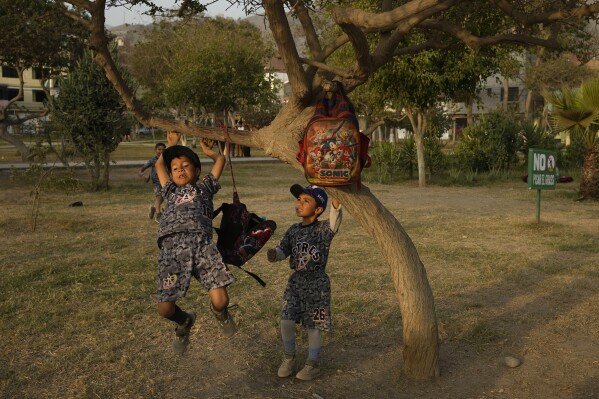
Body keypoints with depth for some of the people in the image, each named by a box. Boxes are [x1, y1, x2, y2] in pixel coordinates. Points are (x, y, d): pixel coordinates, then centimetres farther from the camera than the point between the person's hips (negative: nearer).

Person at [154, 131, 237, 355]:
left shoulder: (204, 187, 26)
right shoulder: (171, 191, 32)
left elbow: (220, 159, 33)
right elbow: (159, 165, 45)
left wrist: (205, 149, 50)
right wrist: (171, 144, 52)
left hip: (201, 244, -2)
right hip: (171, 247, 2)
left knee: (220, 300, -15)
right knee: (165, 309, -7)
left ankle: (218, 312, 24)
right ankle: (185, 322, 30)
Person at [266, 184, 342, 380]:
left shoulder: (324, 229, -12)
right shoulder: (293, 230, 3)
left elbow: (335, 221, -32)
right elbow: (283, 250, 1)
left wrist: (336, 204, -49)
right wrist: (274, 254, -22)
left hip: (317, 284, -4)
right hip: (295, 282, 4)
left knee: (313, 326, 6)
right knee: (286, 322, -1)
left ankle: (313, 364, 26)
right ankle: (289, 358, 24)